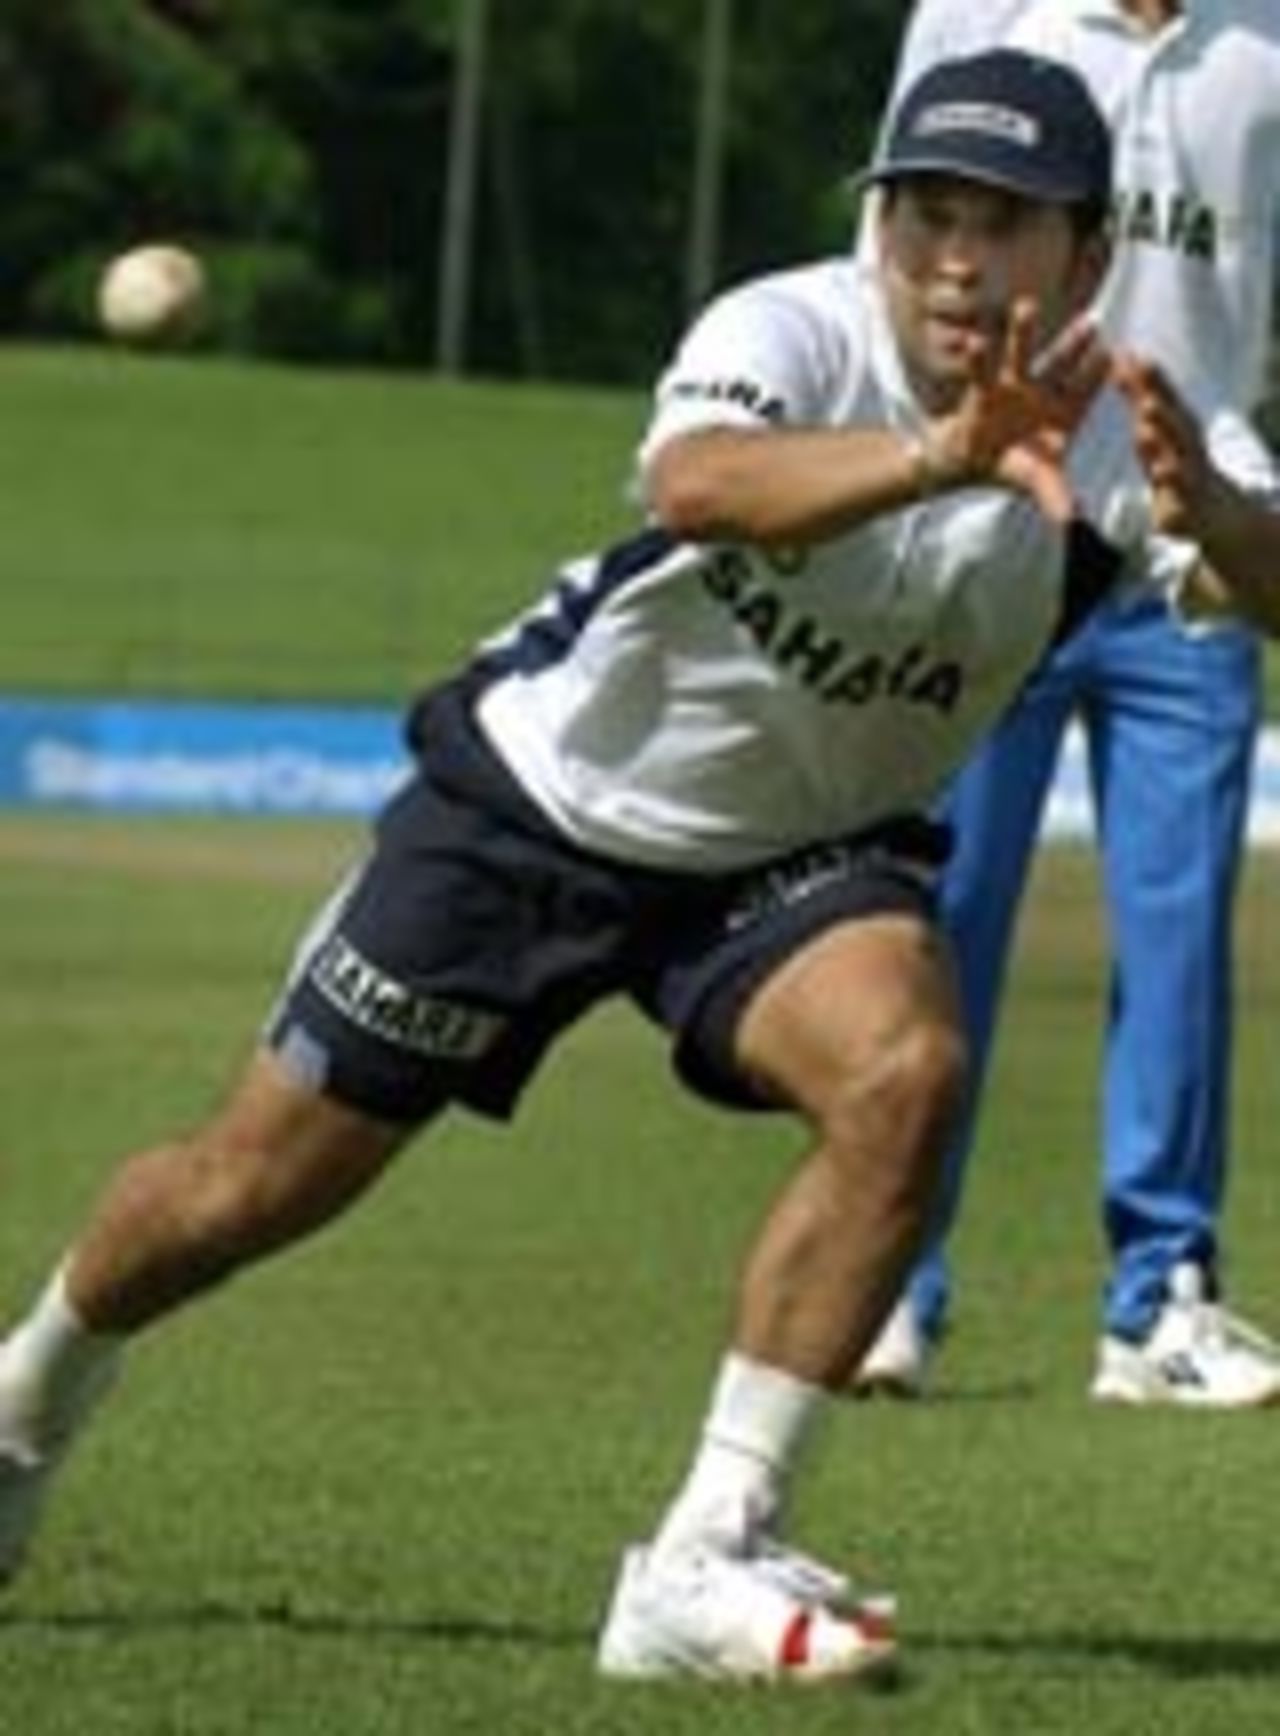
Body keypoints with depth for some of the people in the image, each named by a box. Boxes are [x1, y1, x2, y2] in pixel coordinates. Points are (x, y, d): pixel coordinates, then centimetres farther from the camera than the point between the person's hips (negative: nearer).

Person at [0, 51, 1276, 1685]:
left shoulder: (1102, 434, -21)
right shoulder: (795, 334, -29)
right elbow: (698, 480, -52)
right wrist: (939, 458, -70)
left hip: (798, 853, 2)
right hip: (540, 800, -2)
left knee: (904, 1072, -28)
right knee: (252, 1185, 4)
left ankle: (706, 1557, -20)